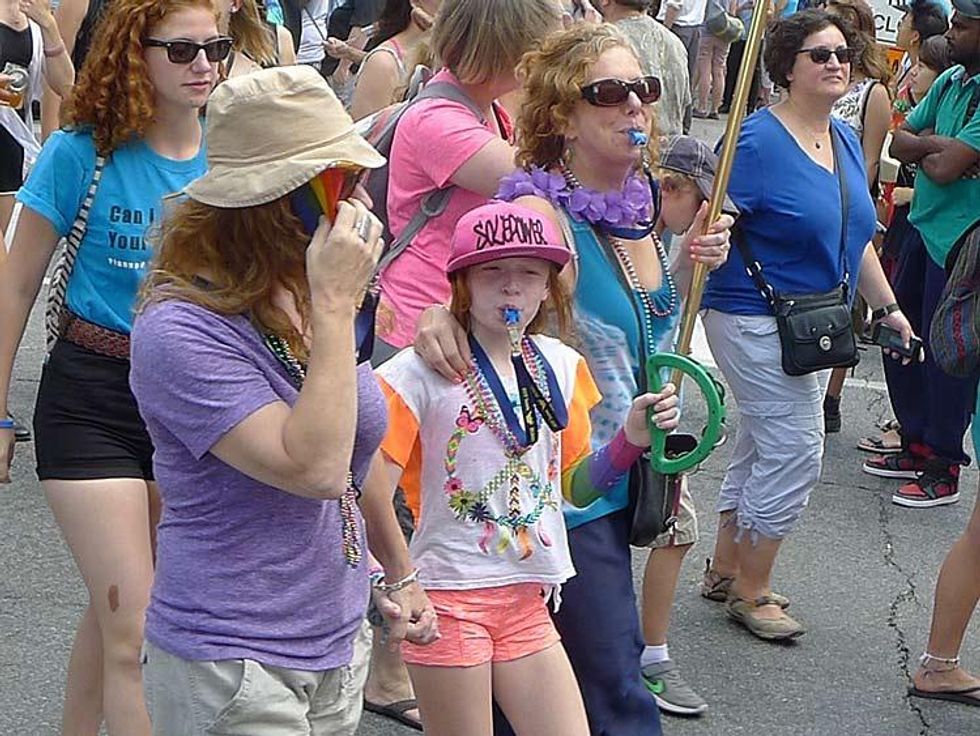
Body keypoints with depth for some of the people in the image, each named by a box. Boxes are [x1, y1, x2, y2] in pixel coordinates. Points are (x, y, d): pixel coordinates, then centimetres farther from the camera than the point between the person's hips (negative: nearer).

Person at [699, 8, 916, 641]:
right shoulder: (758, 140, -17)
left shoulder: (846, 140, 9)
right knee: (796, 454, -6)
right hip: (756, 321, -9)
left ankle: (726, 572, 33)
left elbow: (855, 237, 19)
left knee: (760, 449, 18)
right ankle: (751, 592, 10)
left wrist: (887, 306, 18)